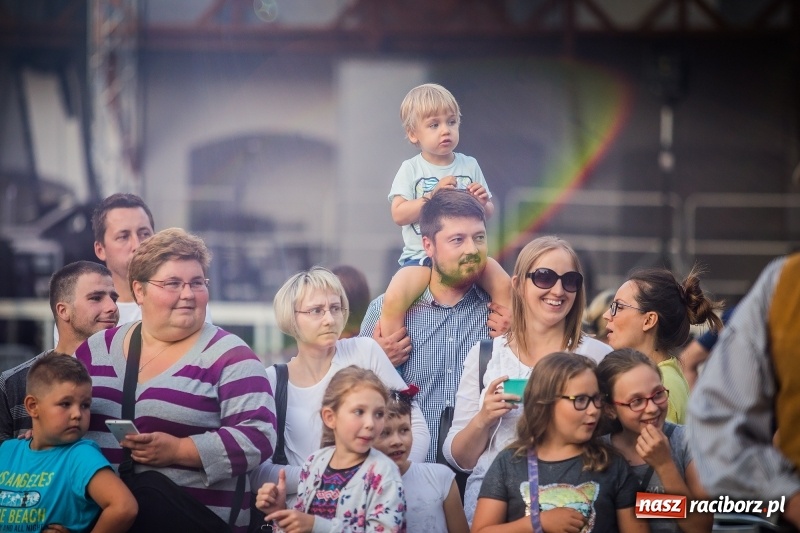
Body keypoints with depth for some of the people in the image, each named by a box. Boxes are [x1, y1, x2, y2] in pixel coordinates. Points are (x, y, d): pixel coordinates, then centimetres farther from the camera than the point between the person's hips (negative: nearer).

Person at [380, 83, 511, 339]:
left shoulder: (469, 166, 9)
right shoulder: (411, 169, 1)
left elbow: (488, 214, 14)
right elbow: (399, 214, -10)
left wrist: (482, 202, -9)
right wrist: (432, 196, -18)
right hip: (420, 256, -2)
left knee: (504, 285, -21)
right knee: (393, 300, -27)